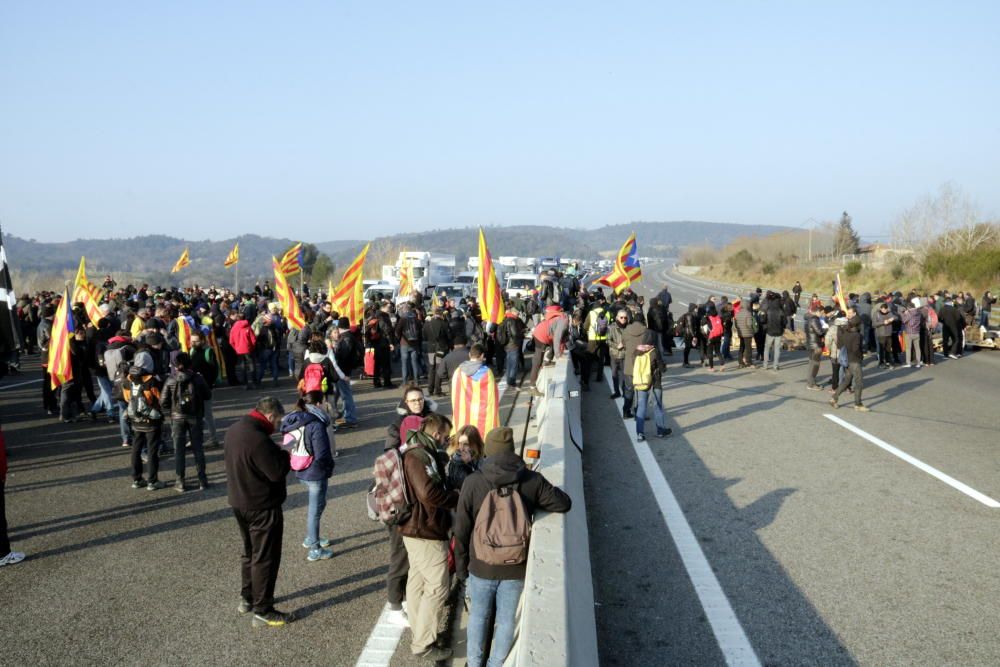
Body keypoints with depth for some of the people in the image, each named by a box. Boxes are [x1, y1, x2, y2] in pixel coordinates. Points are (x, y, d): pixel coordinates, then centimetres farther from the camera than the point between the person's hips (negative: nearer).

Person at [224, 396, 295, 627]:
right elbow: (278, 472, -25)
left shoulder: (234, 430, 3)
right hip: (262, 507, -9)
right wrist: (284, 455, -7)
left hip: (239, 502, 9)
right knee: (265, 557, 2)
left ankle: (247, 598, 37)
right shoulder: (258, 439, -28)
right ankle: (262, 611, 10)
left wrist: (277, 454, 3)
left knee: (250, 552, 24)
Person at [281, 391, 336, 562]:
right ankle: (315, 550, 18)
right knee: (315, 510, 6)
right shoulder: (316, 425, -23)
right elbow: (322, 455, -23)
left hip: (301, 471, 8)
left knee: (317, 505, 26)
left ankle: (310, 538, 40)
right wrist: (330, 467, -5)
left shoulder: (295, 421, 2)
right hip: (315, 473, -8)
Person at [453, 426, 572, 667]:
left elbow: (461, 530, -7)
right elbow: (564, 504, 1)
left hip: (482, 565, 0)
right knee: (506, 619, 16)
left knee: (478, 616, 19)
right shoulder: (532, 480, -11)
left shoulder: (473, 482, -13)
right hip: (516, 566, 0)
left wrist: (461, 566, 6)